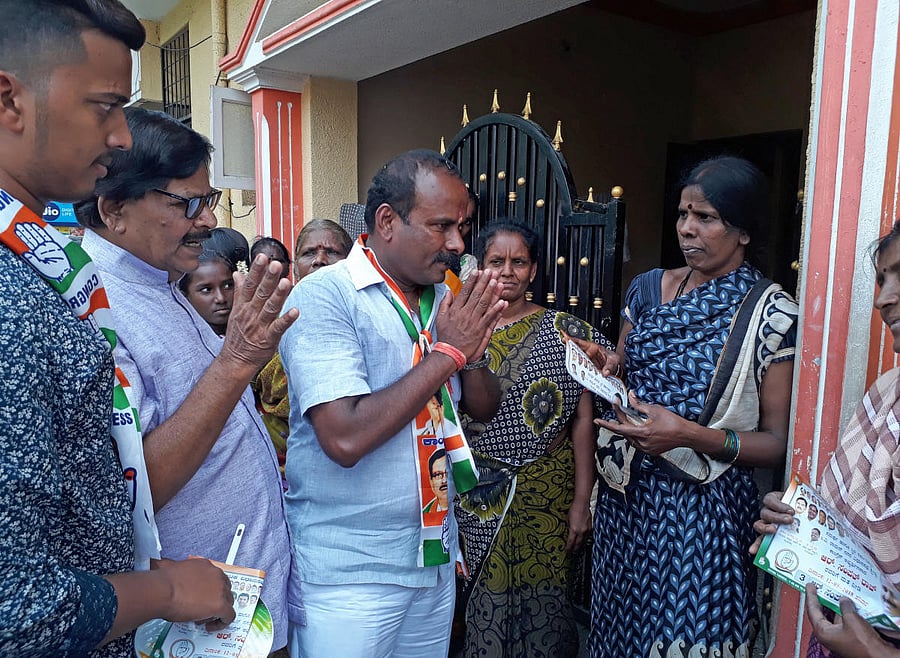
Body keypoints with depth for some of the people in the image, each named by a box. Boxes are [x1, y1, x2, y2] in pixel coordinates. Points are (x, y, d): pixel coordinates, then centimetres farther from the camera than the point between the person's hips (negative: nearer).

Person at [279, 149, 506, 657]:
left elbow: (484, 408, 8)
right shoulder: (324, 297, -18)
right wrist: (447, 351, -21)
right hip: (349, 572, -6)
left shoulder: (445, 299, 2)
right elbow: (345, 438, -28)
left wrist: (473, 352, -13)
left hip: (436, 555, 6)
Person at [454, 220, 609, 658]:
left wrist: (582, 501, -5)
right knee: (480, 597, 10)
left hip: (546, 493, 0)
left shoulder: (565, 333, -3)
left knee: (540, 598, 11)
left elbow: (583, 421, -4)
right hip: (476, 497, 1)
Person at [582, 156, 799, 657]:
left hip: (703, 509, -4)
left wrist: (691, 436, -24)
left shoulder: (771, 314, -11)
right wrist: (604, 367, -8)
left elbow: (777, 443, -9)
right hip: (626, 496, 5)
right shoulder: (650, 288, 2)